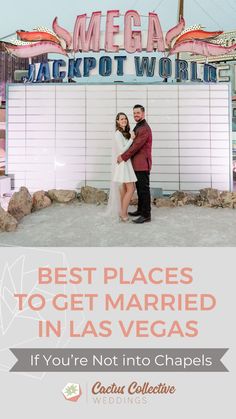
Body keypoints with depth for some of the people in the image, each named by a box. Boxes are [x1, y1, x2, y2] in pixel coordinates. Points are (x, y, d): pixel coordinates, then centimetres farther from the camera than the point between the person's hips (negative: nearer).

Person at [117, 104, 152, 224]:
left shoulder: (144, 129, -16)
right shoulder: (138, 127, 18)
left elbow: (136, 146, -21)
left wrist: (123, 157, -16)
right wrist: (123, 155, 7)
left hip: (142, 164, -10)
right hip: (137, 164, 10)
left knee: (144, 189, -5)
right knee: (139, 188, 17)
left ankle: (146, 215, 0)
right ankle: (140, 210, 29)